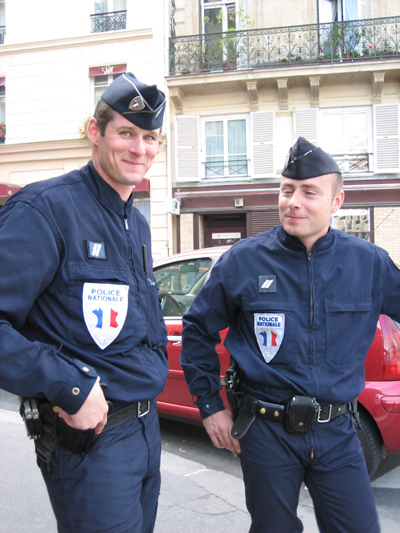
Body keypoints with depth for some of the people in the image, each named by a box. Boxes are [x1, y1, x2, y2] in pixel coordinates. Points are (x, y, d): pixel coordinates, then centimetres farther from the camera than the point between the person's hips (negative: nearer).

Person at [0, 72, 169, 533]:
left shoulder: (137, 224, 11)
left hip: (146, 423, 9)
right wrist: (70, 387, -24)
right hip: (89, 437, -8)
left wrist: (153, 370, 10)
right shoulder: (46, 209, -17)